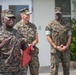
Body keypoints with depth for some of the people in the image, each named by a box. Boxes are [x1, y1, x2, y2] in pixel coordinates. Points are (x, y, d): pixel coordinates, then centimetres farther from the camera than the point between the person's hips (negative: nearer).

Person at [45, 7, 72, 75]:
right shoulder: (50, 24, 1)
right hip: (55, 49, -3)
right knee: (54, 67, -5)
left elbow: (69, 36, 8)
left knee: (66, 67, 8)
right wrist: (56, 47, -13)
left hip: (65, 49, 4)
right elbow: (48, 36, -5)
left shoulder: (67, 25, 11)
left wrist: (66, 46, -8)